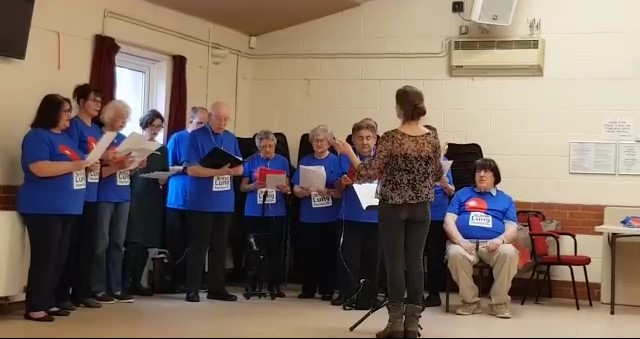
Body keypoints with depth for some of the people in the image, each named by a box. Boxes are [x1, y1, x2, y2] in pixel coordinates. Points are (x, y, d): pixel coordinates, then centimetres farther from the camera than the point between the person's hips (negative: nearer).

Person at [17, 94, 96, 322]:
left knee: (59, 258, 9)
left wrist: (88, 164, 8)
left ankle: (48, 303, 17)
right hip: (43, 209, -9)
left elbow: (75, 166, 29)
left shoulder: (66, 138, 19)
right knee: (44, 258, -9)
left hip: (66, 208, 9)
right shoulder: (37, 136, -8)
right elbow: (39, 168, -22)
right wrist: (74, 165, -20)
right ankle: (34, 308, -4)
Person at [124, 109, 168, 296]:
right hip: (135, 198, -5)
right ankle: (124, 284, -8)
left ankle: (136, 283, 12)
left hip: (154, 201, 5)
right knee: (133, 242, -12)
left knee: (146, 243, 5)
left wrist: (164, 180, -4)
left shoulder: (162, 150, 17)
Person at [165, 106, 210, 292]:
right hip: (177, 198, -3)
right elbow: (167, 168, -2)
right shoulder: (177, 139, -1)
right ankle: (175, 281, 10)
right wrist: (184, 168, -19)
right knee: (176, 243, 2)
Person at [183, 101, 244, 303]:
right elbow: (191, 169, -13)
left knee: (220, 246, 9)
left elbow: (240, 169, 11)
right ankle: (192, 289, 4)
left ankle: (217, 288, 16)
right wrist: (218, 171, -22)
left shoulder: (231, 139, 12)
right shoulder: (196, 136, -5)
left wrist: (234, 169, -13)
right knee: (198, 246, -2)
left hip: (225, 202, 5)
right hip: (201, 202, -5)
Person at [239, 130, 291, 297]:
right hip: (254, 212, -1)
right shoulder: (251, 161, 1)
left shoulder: (282, 161, 5)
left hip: (276, 212, 1)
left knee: (275, 249, 2)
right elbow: (242, 187, 3)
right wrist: (253, 186, -17)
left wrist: (285, 189, -16)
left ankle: (275, 285, 9)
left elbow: (287, 188, 7)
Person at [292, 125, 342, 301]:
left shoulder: (336, 161, 0)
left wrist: (327, 192, -22)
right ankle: (308, 288, 15)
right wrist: (303, 191, -16)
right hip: (308, 216, 3)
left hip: (329, 216, -2)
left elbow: (342, 191, -5)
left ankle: (327, 289, 10)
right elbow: (296, 189, 5)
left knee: (328, 253, 1)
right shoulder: (305, 161, 9)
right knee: (308, 253, 5)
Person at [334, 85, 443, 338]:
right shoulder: (432, 139, -1)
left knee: (395, 263, 1)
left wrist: (349, 153, 1)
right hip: (421, 208, 3)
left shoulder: (390, 138, -13)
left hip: (393, 207, -3)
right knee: (415, 262, 6)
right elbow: (436, 176, 9)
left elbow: (370, 174, -10)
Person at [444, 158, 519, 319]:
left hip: (493, 245, 1)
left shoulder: (505, 199, 22)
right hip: (465, 243, 0)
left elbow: (512, 229, 9)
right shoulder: (462, 194, 21)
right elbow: (449, 221, 8)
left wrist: (501, 239, -15)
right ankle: (471, 301, -17)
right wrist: (460, 240, -12)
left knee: (509, 252, -33)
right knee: (455, 254, -35)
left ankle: (499, 302, -16)